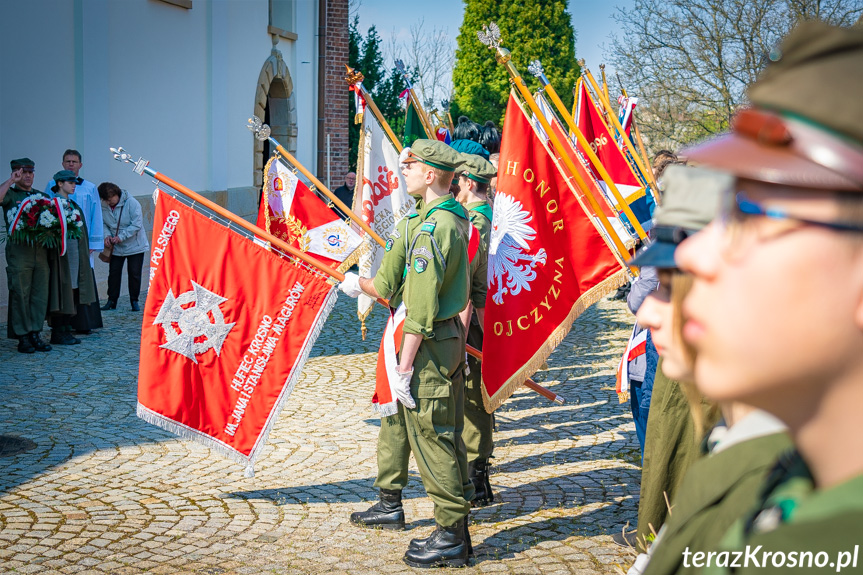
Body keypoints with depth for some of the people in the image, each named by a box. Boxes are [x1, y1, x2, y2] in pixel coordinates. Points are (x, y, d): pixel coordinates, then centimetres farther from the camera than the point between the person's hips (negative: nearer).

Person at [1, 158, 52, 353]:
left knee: (40, 294, 4)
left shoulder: (43, 196, 19)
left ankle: (35, 334, 12)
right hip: (19, 251, -4)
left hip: (41, 250, 4)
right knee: (20, 295, -3)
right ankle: (23, 337, 2)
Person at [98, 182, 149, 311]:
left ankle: (134, 301, 11)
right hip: (115, 248, 4)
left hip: (135, 246, -4)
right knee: (113, 273, 4)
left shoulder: (131, 203, -17)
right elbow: (103, 223, 6)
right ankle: (112, 301, 12)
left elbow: (137, 224, -20)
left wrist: (121, 237, -24)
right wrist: (107, 235, -15)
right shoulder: (103, 206, -5)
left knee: (134, 274, 0)